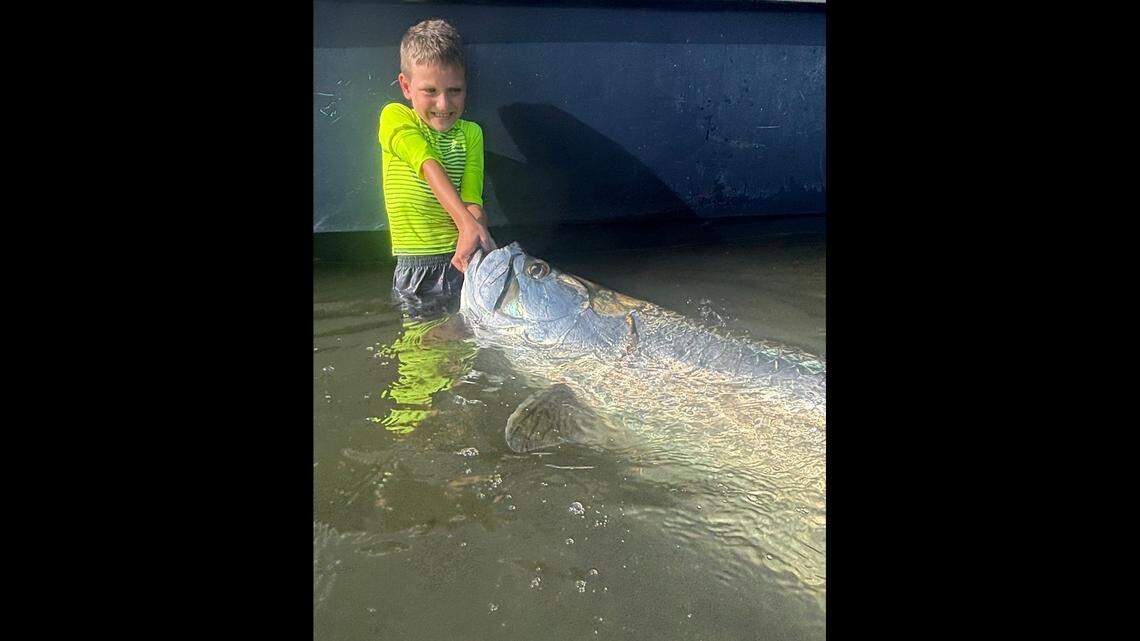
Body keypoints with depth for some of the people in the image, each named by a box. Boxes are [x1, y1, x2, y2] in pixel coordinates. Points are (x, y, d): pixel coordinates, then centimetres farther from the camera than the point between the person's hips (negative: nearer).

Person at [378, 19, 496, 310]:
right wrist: (467, 222, -34)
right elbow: (430, 168, -19)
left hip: (461, 263, 2)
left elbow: (471, 200, -5)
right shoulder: (395, 117, -1)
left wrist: (470, 239, -28)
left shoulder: (470, 133, 7)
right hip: (413, 268, -2)